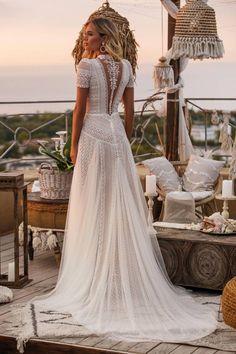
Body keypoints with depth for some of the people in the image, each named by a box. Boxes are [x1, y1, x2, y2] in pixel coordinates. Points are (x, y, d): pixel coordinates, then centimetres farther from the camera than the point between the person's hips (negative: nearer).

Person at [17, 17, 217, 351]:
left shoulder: (87, 65, -10)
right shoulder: (126, 67, 8)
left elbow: (80, 109, -10)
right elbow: (130, 110, 11)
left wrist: (74, 145, -2)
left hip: (93, 136, -5)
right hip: (117, 135, 6)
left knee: (93, 207, 0)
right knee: (123, 205, 8)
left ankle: (94, 277, 6)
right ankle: (129, 275, 14)